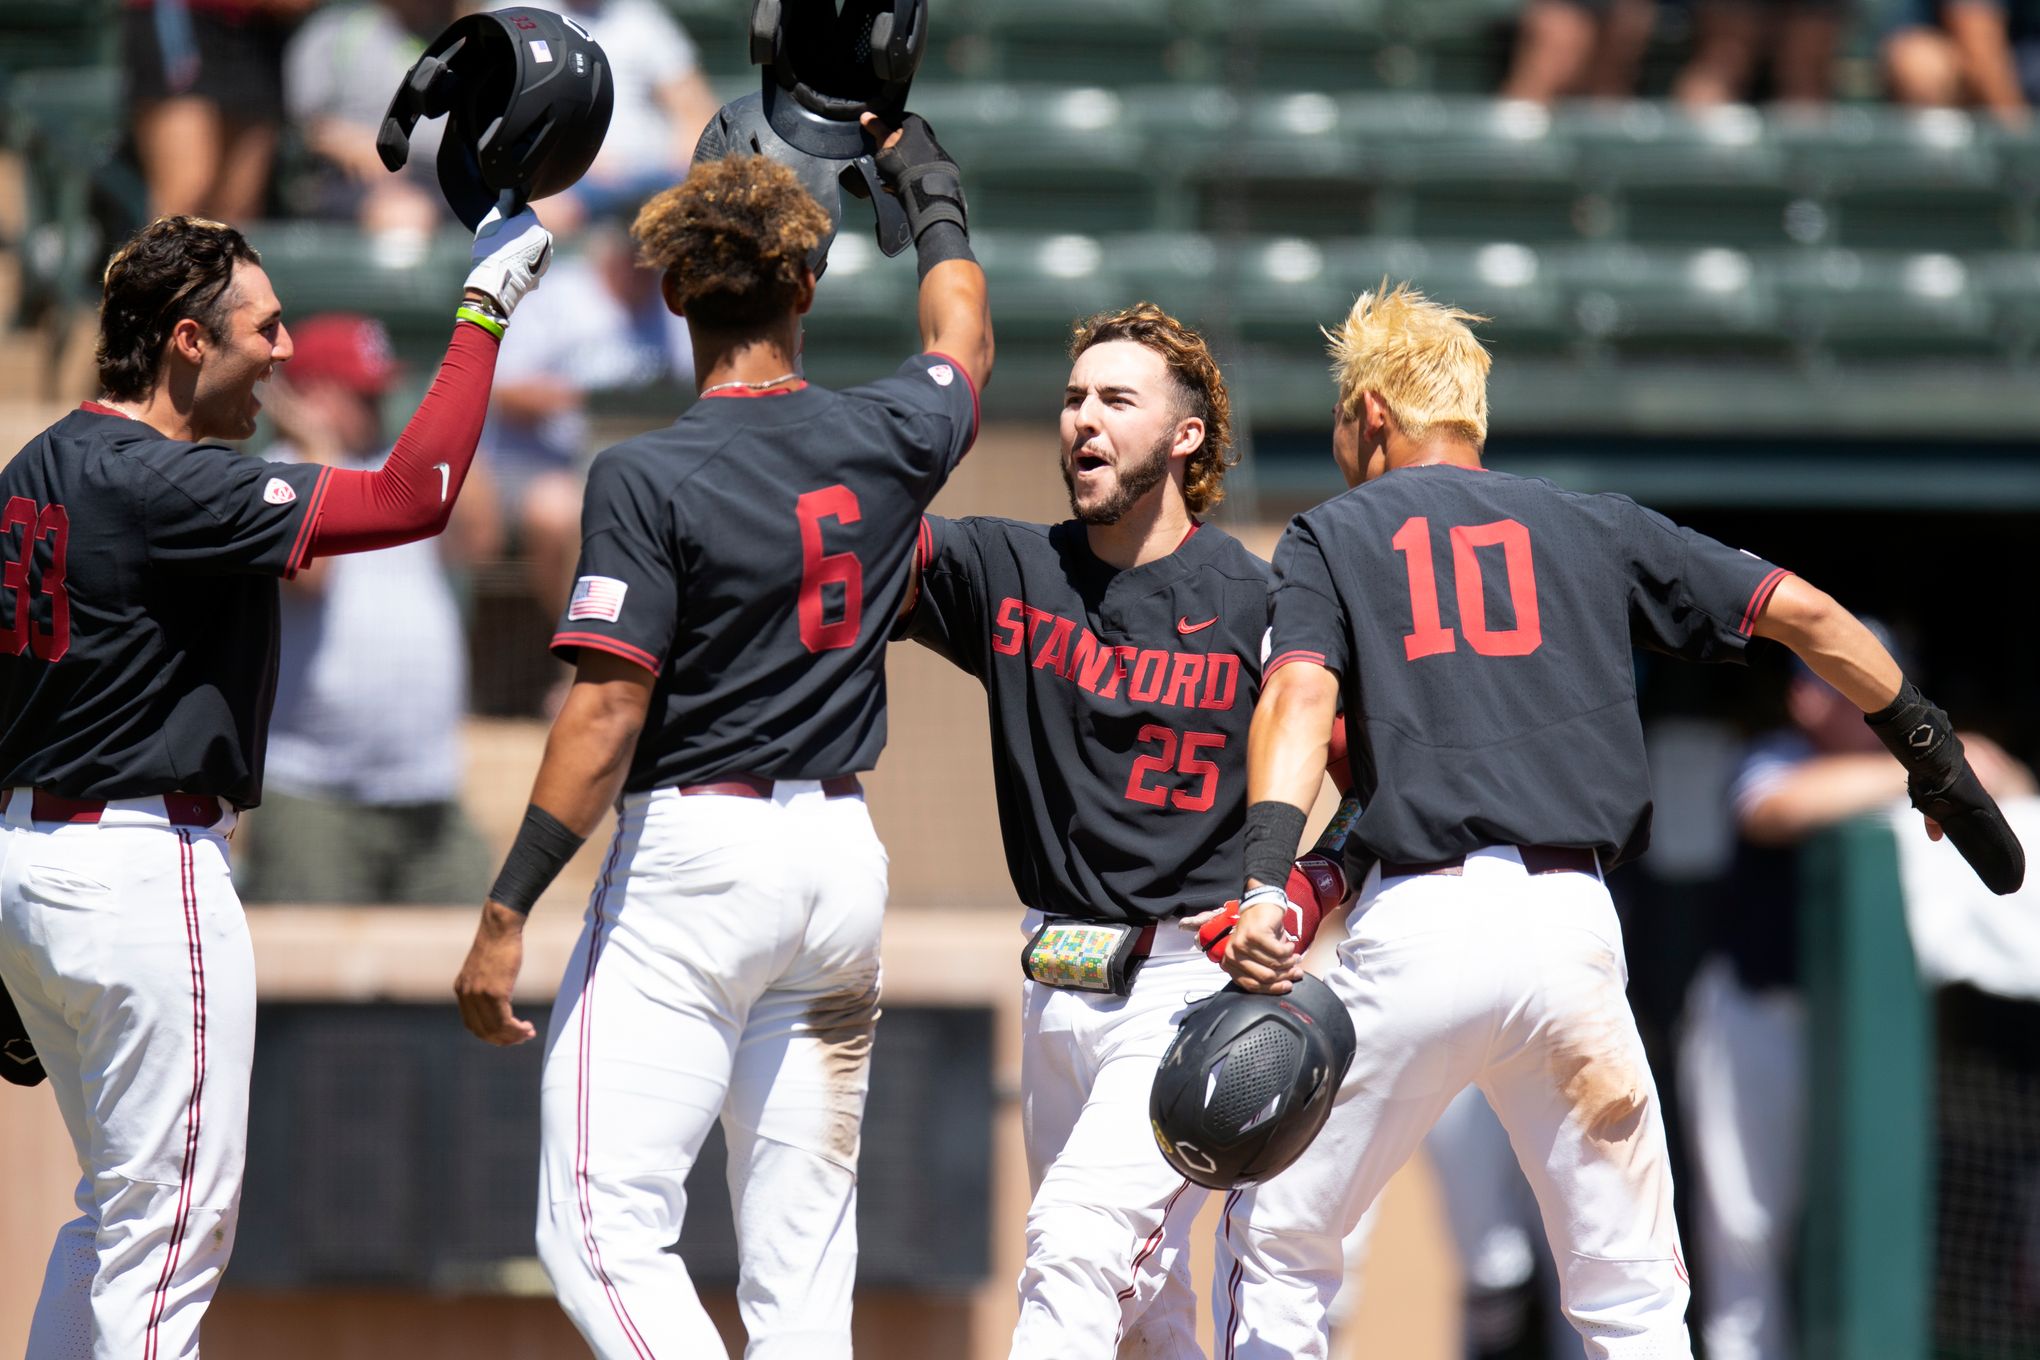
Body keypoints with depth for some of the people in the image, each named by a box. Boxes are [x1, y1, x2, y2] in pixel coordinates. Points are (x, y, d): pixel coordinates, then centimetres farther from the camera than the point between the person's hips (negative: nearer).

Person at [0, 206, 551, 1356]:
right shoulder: (165, 485, -19)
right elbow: (411, 498, -23)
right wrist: (484, 315, -16)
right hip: (147, 867, -10)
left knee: (122, 1204, 19)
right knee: (175, 1221, -4)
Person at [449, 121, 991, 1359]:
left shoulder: (648, 478, -11)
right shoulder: (885, 442, 4)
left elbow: (606, 713, -16)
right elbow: (963, 345, 29)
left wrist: (507, 913, -13)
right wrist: (932, 189, 46)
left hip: (694, 855, -6)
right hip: (843, 856, 6)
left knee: (603, 1228, -9)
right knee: (800, 1259, 9)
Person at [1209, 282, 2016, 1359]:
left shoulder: (1330, 539, 11)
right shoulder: (1594, 528, 18)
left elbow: (1300, 695, -8)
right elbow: (1806, 613, 13)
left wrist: (1265, 880, -23)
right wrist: (1939, 765, 22)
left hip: (1416, 930, -2)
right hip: (1573, 931, 2)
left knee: (1277, 1249, 11)